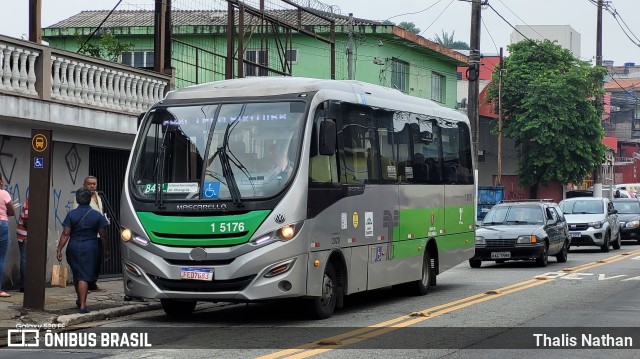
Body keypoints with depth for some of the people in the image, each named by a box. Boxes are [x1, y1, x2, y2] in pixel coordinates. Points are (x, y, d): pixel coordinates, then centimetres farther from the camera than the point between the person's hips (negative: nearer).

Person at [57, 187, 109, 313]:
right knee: (84, 277, -2)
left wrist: (59, 249, -1)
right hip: (90, 248, -2)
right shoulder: (97, 215, -3)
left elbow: (65, 234, -5)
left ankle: (80, 300, 36)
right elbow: (103, 235, -1)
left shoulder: (71, 214, -2)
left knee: (76, 275, 18)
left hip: (73, 247, 2)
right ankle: (82, 305, -11)